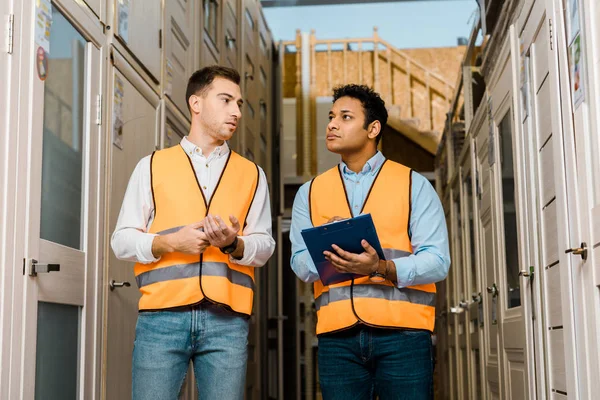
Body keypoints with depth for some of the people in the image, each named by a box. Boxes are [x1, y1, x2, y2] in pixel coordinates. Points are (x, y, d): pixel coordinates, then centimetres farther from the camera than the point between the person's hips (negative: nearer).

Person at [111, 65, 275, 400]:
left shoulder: (252, 174, 16)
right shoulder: (153, 166, 11)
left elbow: (265, 247, 9)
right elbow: (122, 239, 7)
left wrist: (234, 244, -12)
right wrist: (169, 242, -10)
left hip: (227, 319, 1)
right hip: (162, 315, -1)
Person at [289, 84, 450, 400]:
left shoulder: (414, 185, 6)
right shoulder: (310, 192, 14)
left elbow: (437, 261, -4)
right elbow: (301, 264, 5)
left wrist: (380, 268, -21)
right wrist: (329, 249, -17)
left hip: (402, 332, -2)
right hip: (337, 335, 2)